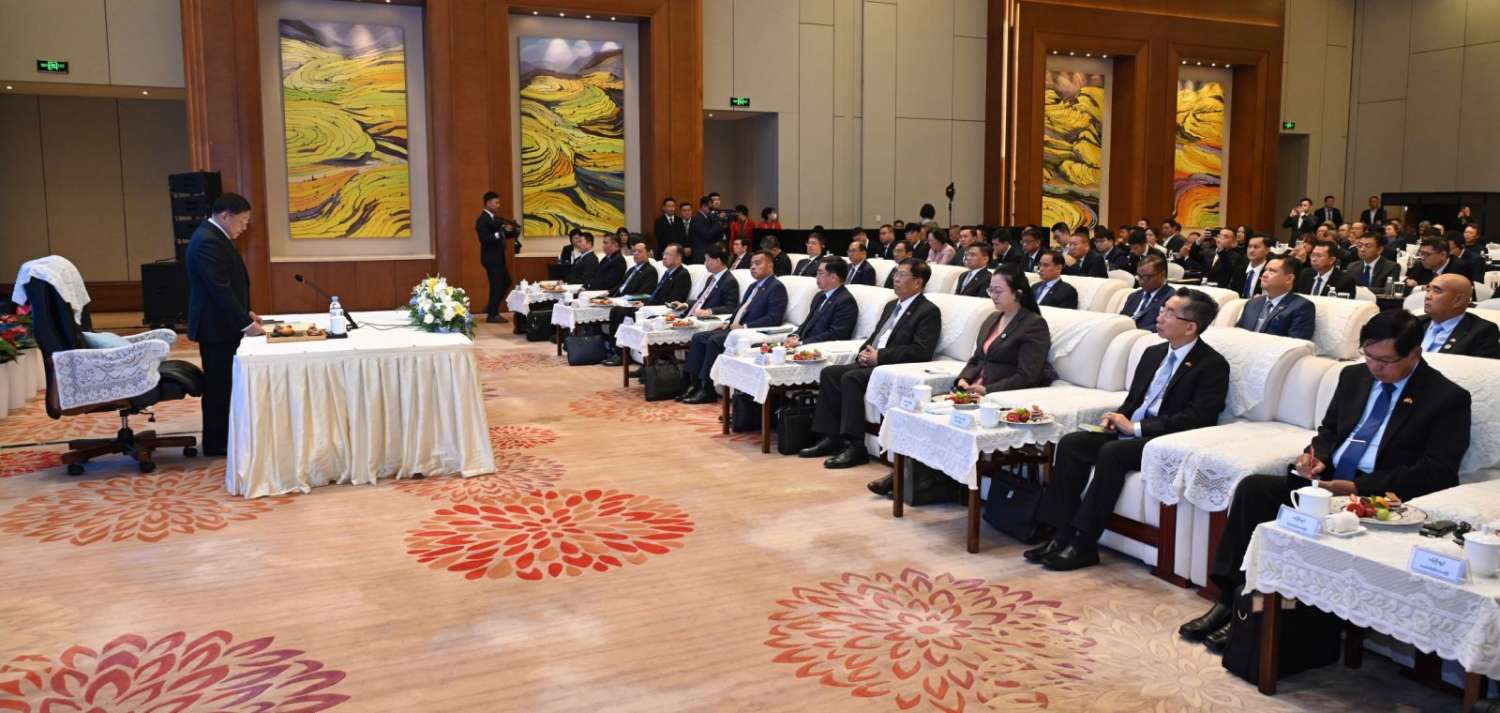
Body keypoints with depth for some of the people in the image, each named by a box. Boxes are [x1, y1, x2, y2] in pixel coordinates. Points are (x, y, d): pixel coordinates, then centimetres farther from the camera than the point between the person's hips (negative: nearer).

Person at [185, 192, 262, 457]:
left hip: (222, 323, 10)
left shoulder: (213, 237, 13)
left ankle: (223, 437, 25)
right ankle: (216, 444, 8)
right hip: (215, 327, -10)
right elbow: (220, 289, -25)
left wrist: (244, 313, 12)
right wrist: (246, 324, -24)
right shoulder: (208, 242, -20)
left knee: (224, 383, 16)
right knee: (219, 385, -1)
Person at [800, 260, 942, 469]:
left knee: (850, 378, -28)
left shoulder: (929, 311, -5)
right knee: (829, 373, -9)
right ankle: (831, 438, -7)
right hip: (871, 363, 9)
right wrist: (864, 352, 3)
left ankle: (856, 446, -26)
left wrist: (879, 356, -17)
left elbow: (921, 351, -16)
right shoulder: (892, 305, 23)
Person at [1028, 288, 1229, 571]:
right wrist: (1117, 418, 0)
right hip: (1129, 432, 8)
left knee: (1111, 452, -33)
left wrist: (1136, 427, -18)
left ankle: (1083, 544, -26)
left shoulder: (1213, 365, -6)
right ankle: (1062, 534, -18)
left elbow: (1197, 419, -17)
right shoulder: (1153, 353, 18)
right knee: (1071, 443, -16)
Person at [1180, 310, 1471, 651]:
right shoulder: (1354, 376, 15)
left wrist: (1359, 488, -21)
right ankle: (1230, 598, -19)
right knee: (1252, 487, -18)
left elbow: (1436, 472, -11)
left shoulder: (1449, 398, -3)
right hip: (1325, 480, 6)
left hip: (1376, 496, -6)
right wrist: (1317, 456, -2)